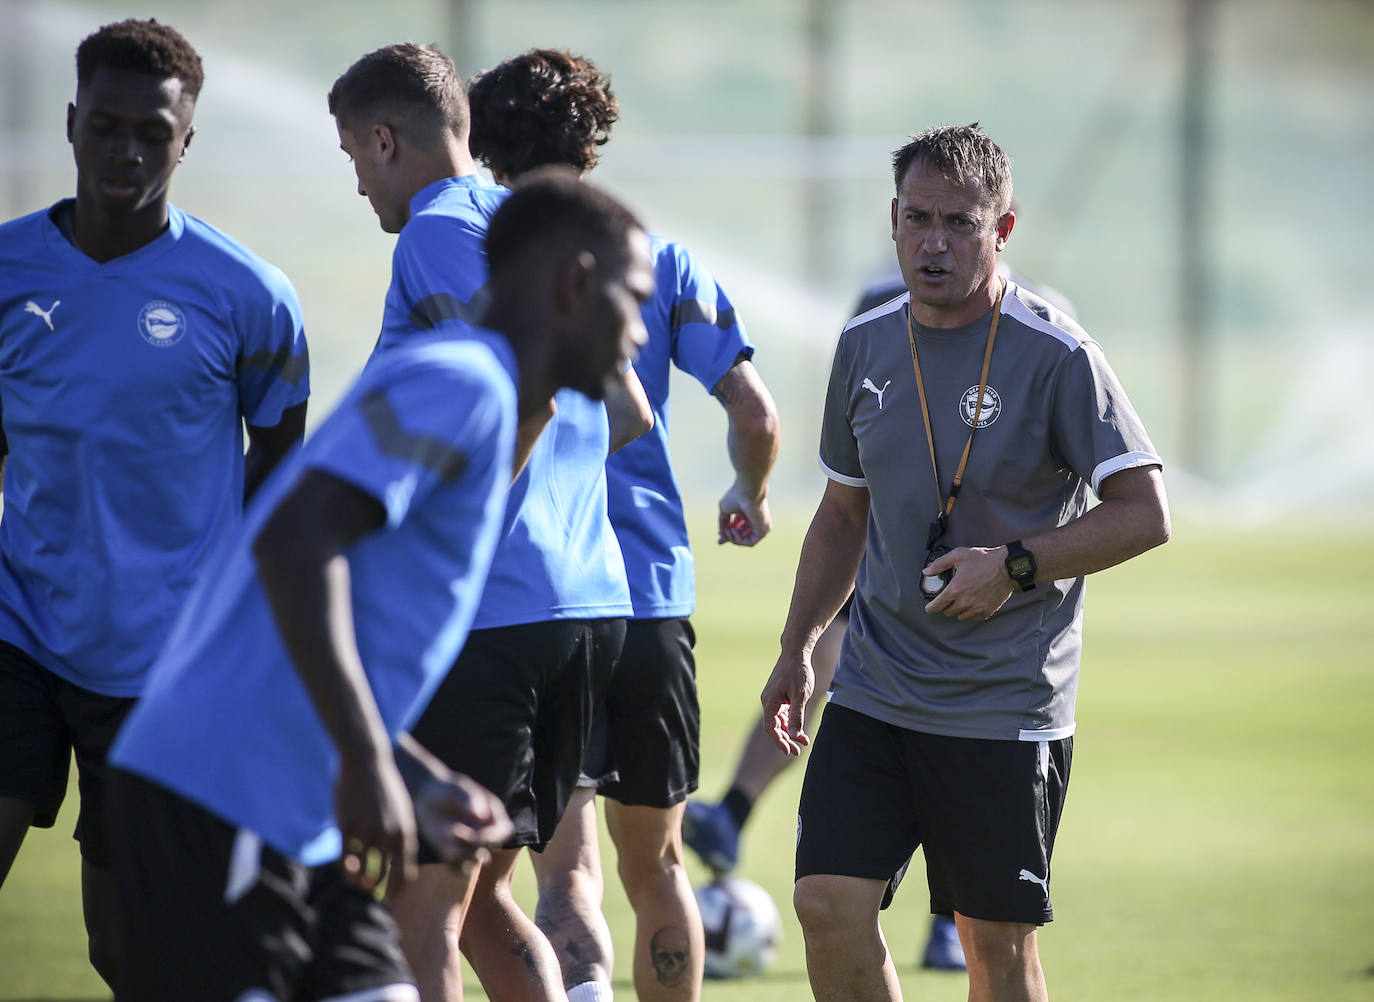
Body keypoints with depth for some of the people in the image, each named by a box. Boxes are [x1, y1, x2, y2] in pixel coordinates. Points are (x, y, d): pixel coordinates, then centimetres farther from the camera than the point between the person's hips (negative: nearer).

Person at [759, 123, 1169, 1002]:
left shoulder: (1056, 356, -10)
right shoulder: (866, 346, 7)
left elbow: (1146, 515, -11)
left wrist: (1015, 567, -21)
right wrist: (798, 648, 12)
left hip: (1008, 708, -5)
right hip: (874, 691, 5)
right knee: (828, 904, -8)